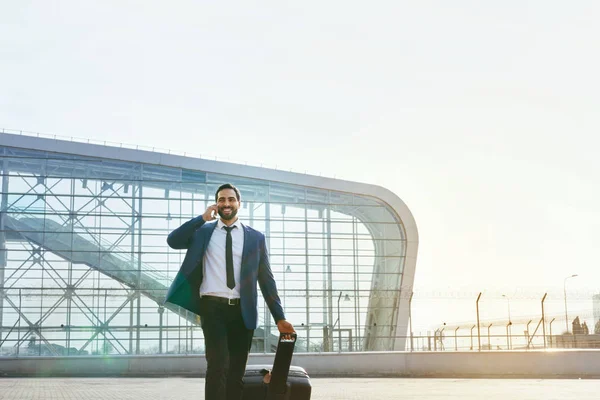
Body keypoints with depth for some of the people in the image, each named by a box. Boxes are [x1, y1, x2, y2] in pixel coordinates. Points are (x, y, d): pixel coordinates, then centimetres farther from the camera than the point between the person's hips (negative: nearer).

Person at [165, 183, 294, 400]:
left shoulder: (255, 237, 9)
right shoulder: (203, 231, 8)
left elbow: (266, 280, 8)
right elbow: (173, 241, -9)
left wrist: (279, 317, 4)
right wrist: (202, 218, -11)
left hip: (242, 311, 2)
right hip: (213, 307, -2)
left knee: (236, 372, 8)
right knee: (218, 365, -17)